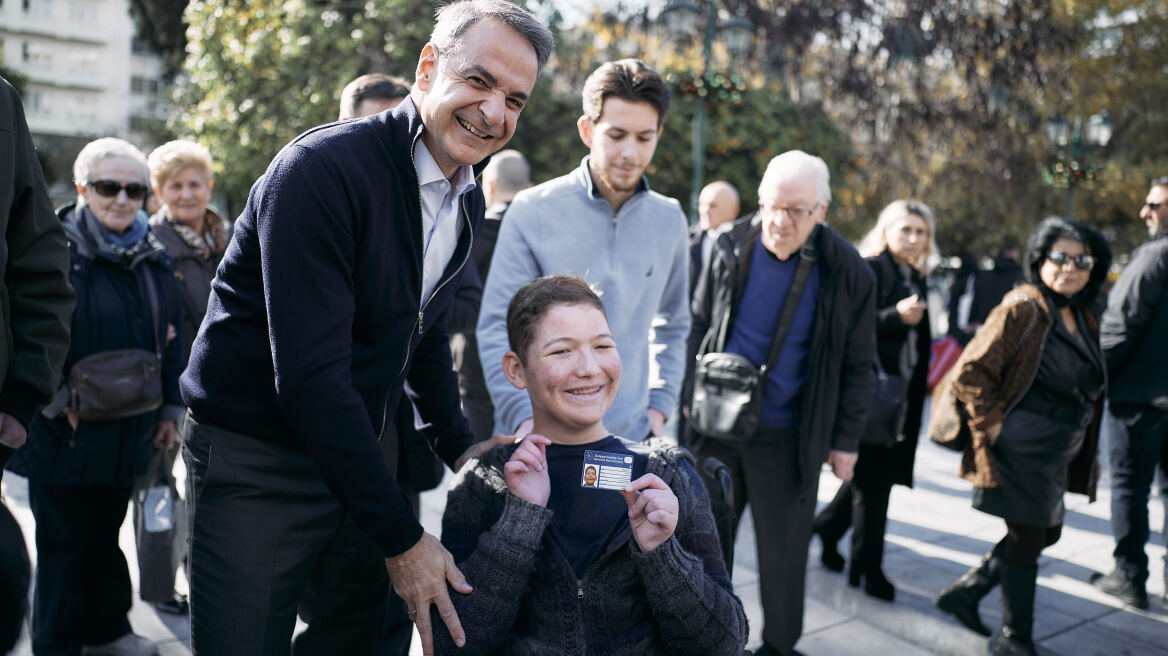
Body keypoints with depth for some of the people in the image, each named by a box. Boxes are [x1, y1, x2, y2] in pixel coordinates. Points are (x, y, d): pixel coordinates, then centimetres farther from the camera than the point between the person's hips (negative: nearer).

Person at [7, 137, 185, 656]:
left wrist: (170, 408, 11)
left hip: (125, 430, 5)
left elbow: (171, 337, 13)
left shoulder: (154, 259, 8)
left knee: (105, 534, 19)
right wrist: (57, 400, -16)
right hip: (65, 430, -5)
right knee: (62, 542, 6)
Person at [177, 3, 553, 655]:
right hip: (256, 457, -7)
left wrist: (459, 444, 10)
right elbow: (308, 375, -28)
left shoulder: (469, 197, 3)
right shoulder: (322, 169, -24)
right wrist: (401, 536, -25)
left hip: (362, 448, 7)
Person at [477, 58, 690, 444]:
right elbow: (496, 327, -7)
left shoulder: (669, 221, 5)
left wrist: (659, 405, 7)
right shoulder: (532, 211, -6)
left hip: (629, 438, 3)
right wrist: (524, 417, -19)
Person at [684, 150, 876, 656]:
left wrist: (845, 440, 0)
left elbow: (857, 366, -1)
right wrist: (692, 399, 5)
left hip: (787, 438, -2)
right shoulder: (730, 250, -3)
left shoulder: (847, 273, -8)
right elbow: (699, 327, 8)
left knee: (782, 555, 11)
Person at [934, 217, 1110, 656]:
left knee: (1046, 533, 16)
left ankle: (965, 591, 29)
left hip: (1058, 455, 9)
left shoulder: (1084, 319, 10)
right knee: (1028, 538, 3)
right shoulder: (1023, 308, -16)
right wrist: (992, 425, -17)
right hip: (1022, 450, -8)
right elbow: (970, 372, -19)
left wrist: (1083, 450, 14)